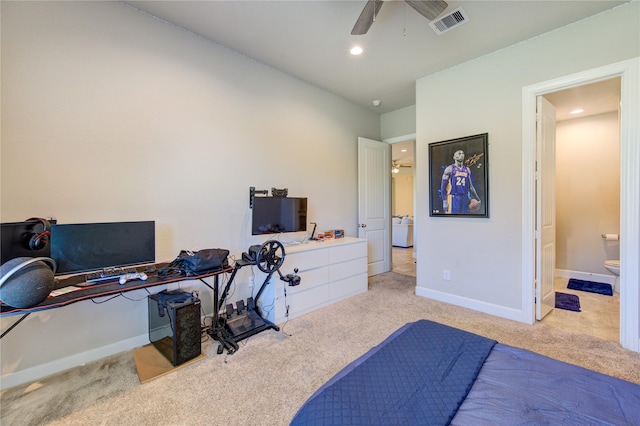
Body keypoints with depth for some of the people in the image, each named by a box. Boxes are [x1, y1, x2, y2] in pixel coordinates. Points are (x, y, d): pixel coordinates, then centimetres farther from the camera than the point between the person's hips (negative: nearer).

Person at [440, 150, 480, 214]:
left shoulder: (467, 170, 15)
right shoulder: (450, 169, -2)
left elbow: (470, 186, 20)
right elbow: (443, 186, -6)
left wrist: (477, 199, 15)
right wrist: (444, 201, -14)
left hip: (464, 198, 6)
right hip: (453, 198, -6)